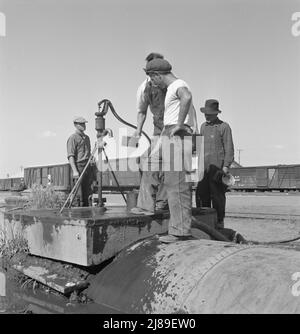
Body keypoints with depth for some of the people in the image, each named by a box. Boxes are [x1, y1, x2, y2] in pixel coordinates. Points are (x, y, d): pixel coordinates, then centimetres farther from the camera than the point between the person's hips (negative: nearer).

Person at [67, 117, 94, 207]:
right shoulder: (73, 138, -5)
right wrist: (74, 171, -21)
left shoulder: (87, 137, 19)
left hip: (88, 167, 7)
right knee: (79, 194, -8)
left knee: (86, 193, 8)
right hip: (79, 166, -7)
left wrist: (92, 168, 20)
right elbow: (70, 156, -12)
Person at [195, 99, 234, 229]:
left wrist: (226, 167, -13)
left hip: (217, 167, -6)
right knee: (201, 195, 4)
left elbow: (229, 149, -4)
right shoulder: (203, 126, 18)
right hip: (203, 167, 6)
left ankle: (219, 222, 8)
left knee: (217, 196, -2)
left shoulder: (224, 127, 0)